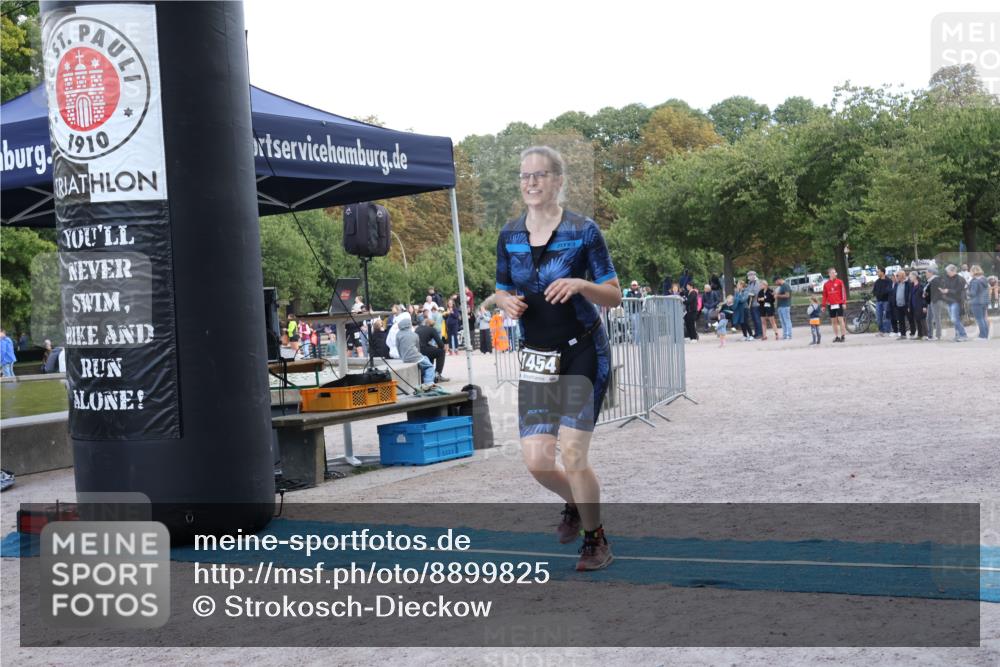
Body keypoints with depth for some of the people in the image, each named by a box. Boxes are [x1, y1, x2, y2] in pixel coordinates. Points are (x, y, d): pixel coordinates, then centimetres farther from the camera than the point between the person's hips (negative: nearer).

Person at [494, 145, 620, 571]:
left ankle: (595, 540, 10)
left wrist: (581, 285, -25)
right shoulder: (509, 236, 3)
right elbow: (502, 291, 15)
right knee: (536, 461, 1)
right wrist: (507, 302, -9)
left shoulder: (583, 231, -8)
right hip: (536, 357, 4)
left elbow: (615, 296, -5)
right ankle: (576, 504, 35)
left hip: (583, 353, -4)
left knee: (572, 455, -12)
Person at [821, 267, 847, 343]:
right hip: (831, 305, 3)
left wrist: (844, 303, -8)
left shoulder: (840, 282, 0)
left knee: (840, 320, -7)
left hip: (839, 304, -3)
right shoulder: (826, 284, 7)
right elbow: (825, 295, 10)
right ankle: (836, 337, 12)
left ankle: (843, 336, -4)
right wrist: (824, 305, 8)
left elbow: (843, 292, -2)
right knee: (833, 321, 6)